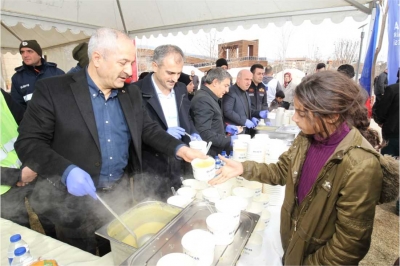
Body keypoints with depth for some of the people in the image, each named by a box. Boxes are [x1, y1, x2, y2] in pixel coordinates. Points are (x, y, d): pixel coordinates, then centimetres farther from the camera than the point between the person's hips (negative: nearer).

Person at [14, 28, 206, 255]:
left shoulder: (132, 93, 3)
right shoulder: (53, 90, -13)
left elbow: (148, 129, 6)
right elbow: (28, 142, -13)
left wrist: (179, 148, -9)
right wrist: (67, 171, -29)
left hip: (121, 194, 4)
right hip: (76, 202, -3)